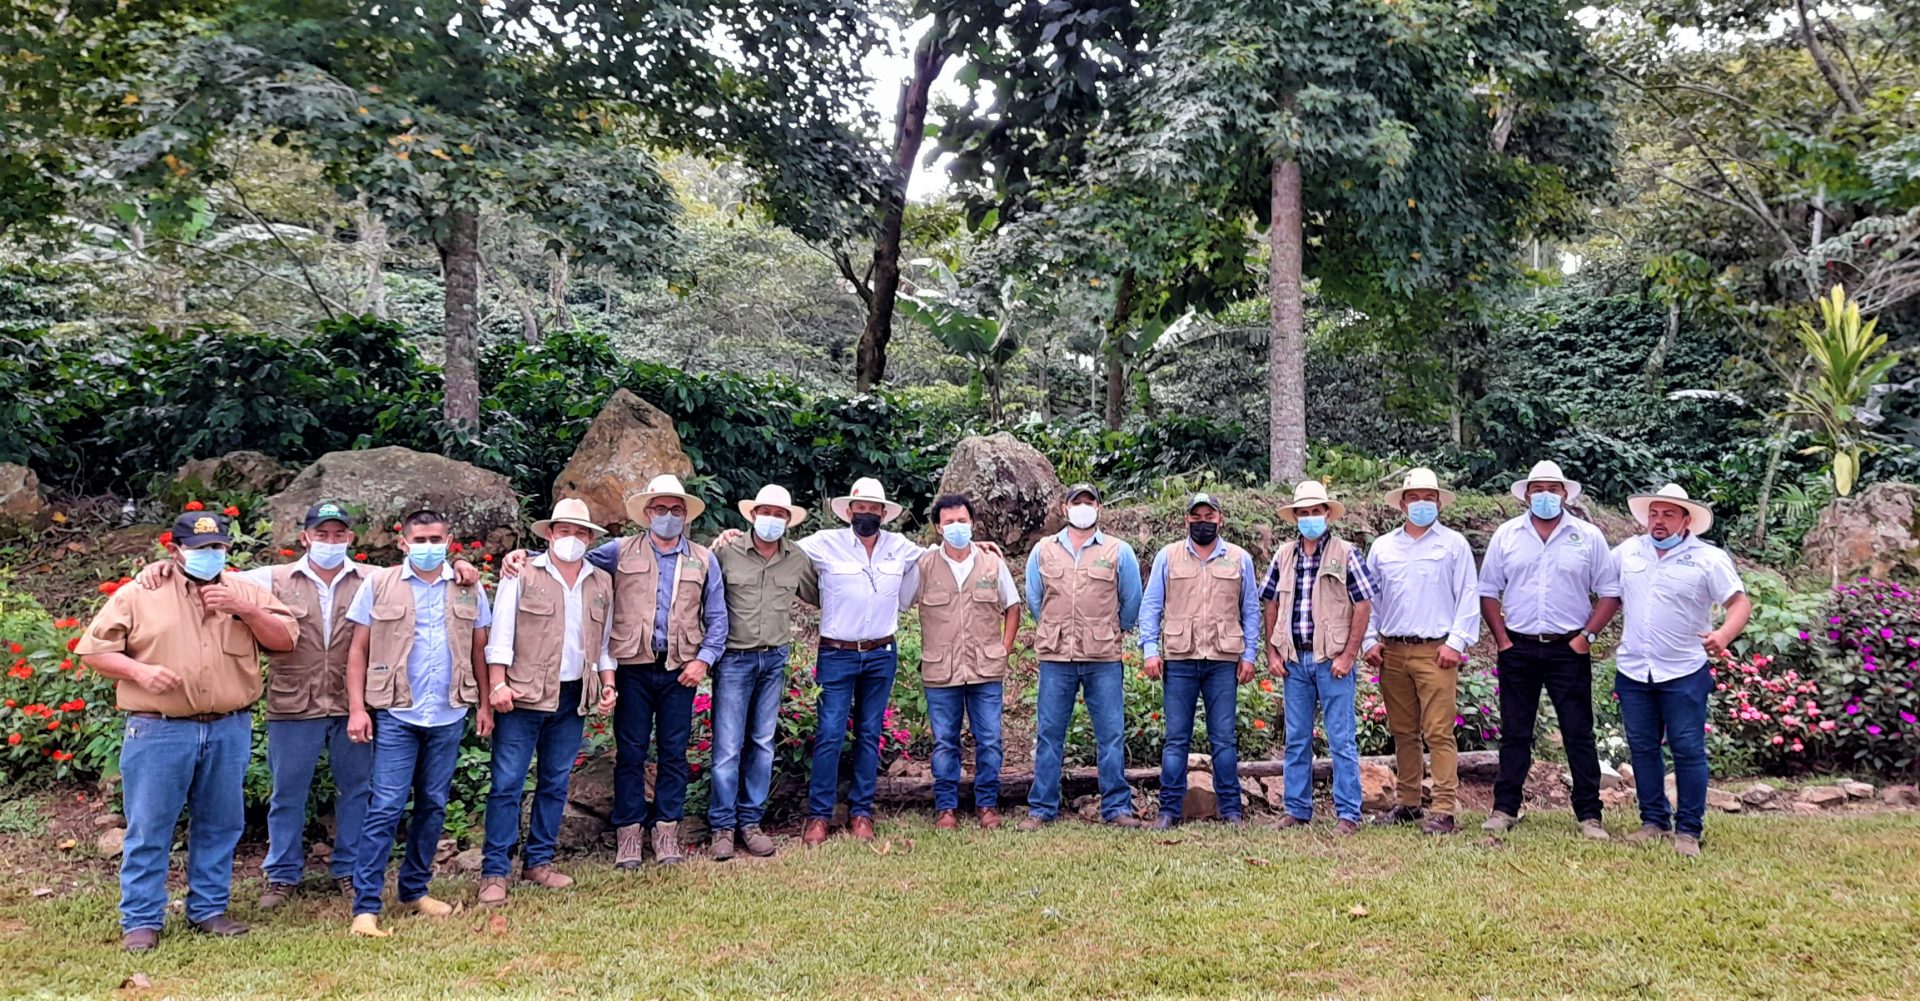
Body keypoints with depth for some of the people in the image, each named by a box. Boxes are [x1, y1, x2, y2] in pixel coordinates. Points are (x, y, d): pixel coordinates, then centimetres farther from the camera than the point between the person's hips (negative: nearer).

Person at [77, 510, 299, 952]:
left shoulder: (245, 591, 9)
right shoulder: (139, 595, 2)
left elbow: (286, 638, 3)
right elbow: (94, 649, 4)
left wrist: (245, 610, -11)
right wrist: (140, 671, -13)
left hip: (229, 731, 3)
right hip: (158, 732, -2)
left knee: (220, 824, 10)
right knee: (149, 828, 3)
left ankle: (208, 909, 23)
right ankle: (141, 920, 14)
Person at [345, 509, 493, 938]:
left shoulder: (469, 589, 7)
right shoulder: (379, 584, 1)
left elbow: (478, 651, 11)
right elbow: (359, 650, 1)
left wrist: (484, 705, 7)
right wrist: (356, 707, -6)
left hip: (449, 716, 3)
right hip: (395, 714, -3)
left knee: (433, 806, 11)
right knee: (386, 808, -5)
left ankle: (414, 890, 25)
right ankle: (366, 907, 0)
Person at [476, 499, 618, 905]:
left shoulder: (602, 583, 12)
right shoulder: (523, 575, 0)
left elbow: (605, 641, 16)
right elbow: (501, 633, -5)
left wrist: (608, 684, 6)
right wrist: (497, 683, -13)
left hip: (574, 697, 4)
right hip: (524, 694, -4)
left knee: (556, 783, 10)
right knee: (507, 783, -4)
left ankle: (539, 862, 21)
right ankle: (494, 872, 2)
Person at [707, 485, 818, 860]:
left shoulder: (797, 559, 4)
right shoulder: (726, 552, -6)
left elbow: (821, 596, 16)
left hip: (775, 660, 4)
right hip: (734, 659, -4)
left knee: (763, 744, 10)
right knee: (728, 745, -3)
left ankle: (750, 822, 20)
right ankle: (722, 826, 8)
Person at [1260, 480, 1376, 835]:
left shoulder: (1346, 553, -3)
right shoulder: (1284, 555, 10)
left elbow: (1363, 605, -6)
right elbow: (1270, 604, 14)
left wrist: (1348, 656, -11)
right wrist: (1272, 653, 6)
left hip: (1332, 660, -4)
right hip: (1294, 660, 4)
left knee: (1341, 740, 0)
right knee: (1296, 739, 10)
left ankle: (1348, 813, 6)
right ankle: (1296, 809, 19)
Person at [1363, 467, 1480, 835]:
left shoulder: (1454, 544, 4)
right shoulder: (1382, 547, 13)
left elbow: (1468, 597, 0)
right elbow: (1369, 598, 16)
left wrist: (1456, 642, -7)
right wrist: (1371, 640, 6)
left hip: (1436, 652, -4)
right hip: (1392, 652, 4)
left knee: (1438, 733, -8)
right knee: (1402, 732, 10)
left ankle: (1444, 810, -5)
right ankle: (1407, 802, 19)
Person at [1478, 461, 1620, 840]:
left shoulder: (1588, 537, 2)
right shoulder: (1506, 535, 5)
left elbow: (1610, 593, 3)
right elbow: (1488, 591, 7)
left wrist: (1587, 636, -6)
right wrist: (1501, 638, 0)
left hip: (1569, 650, -1)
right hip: (1518, 649, 1)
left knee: (1579, 734, 3)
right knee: (1514, 733, 8)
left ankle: (1589, 815, 10)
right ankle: (1505, 809, 15)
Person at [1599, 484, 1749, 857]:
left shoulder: (1708, 558, -4)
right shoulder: (1628, 551, 7)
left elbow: (1740, 603, -8)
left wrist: (1723, 636, -26)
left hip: (1684, 672, -4)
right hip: (1633, 670, 4)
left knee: (1688, 750, 0)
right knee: (1643, 748, 11)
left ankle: (1688, 830, 10)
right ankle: (1654, 820, 23)